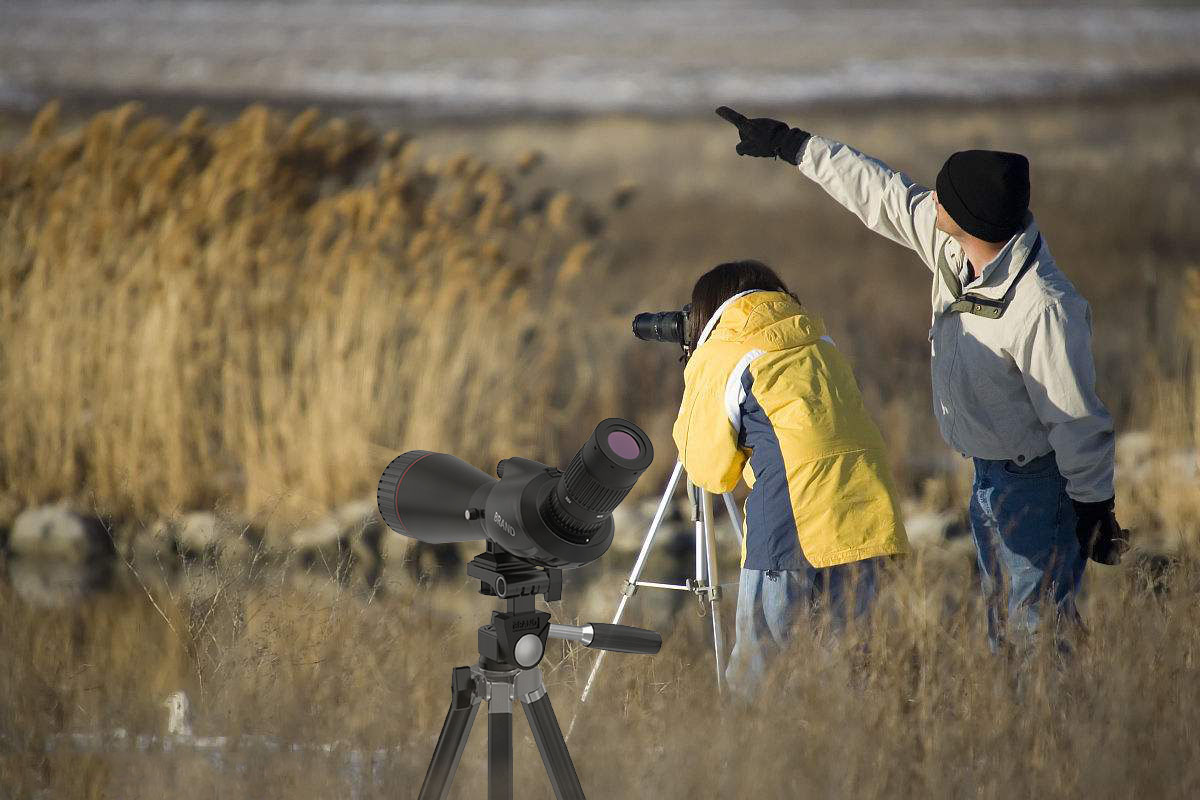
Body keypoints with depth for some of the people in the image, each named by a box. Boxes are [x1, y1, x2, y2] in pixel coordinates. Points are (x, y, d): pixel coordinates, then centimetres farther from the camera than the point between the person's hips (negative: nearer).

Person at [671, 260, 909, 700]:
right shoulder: (821, 342, 22)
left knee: (751, 679, 2)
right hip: (866, 523, 5)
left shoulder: (718, 357, 6)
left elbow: (709, 470, 12)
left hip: (789, 534, -5)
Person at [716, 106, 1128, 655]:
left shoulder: (1045, 307, -32)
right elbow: (879, 193, 9)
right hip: (987, 472, 9)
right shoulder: (950, 242, -7)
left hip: (1038, 481, -9)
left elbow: (1077, 419, -25)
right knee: (1002, 631, 16)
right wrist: (788, 145, 16)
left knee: (1040, 634, -9)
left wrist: (1094, 508, -18)